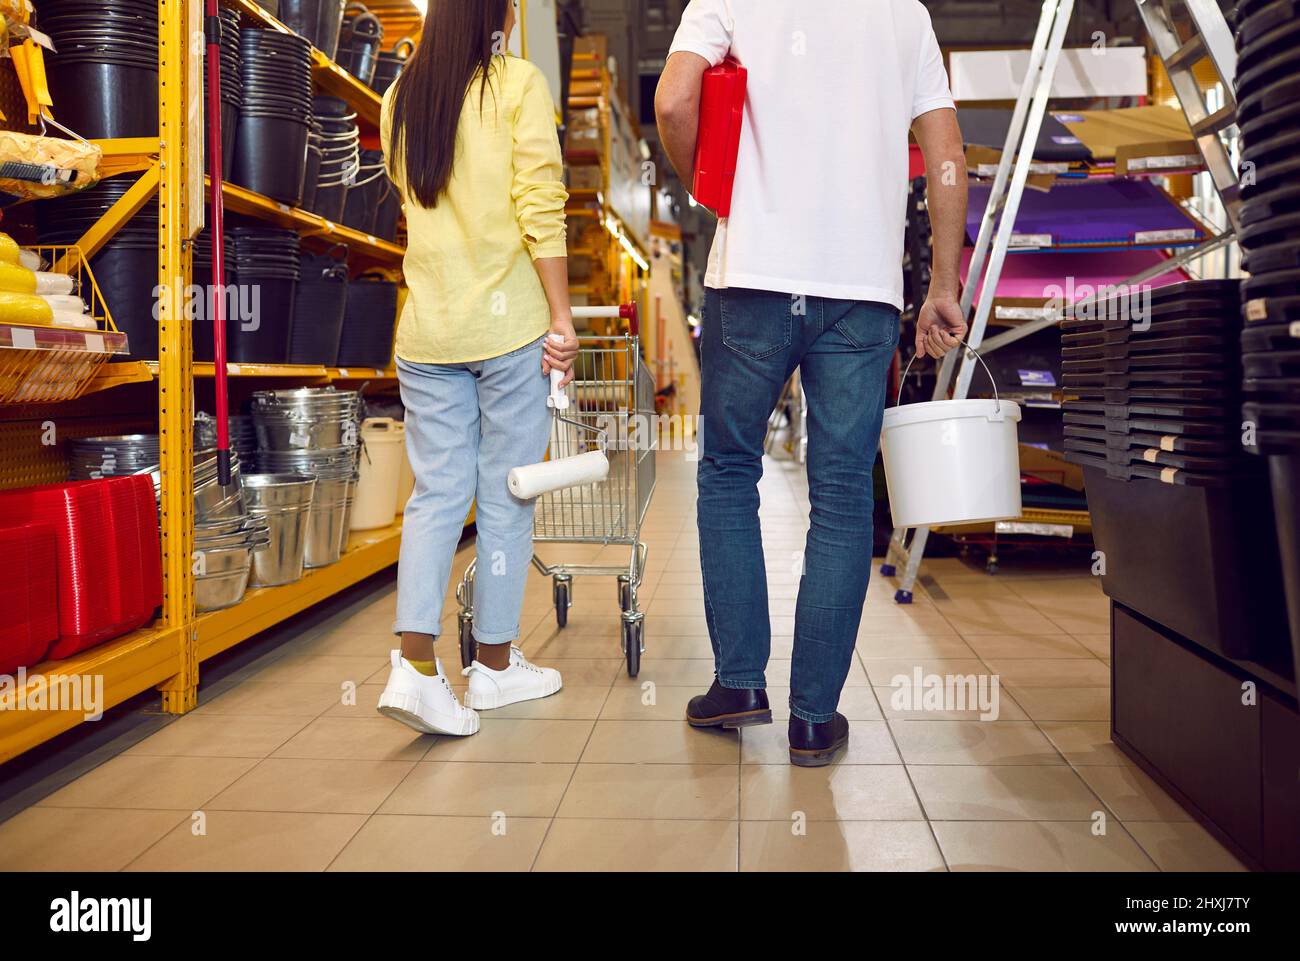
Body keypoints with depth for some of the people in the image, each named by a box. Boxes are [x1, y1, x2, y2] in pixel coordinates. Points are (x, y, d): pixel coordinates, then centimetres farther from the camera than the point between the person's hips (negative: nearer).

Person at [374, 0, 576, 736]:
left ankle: (416, 665, -4)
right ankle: (494, 665, 17)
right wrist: (562, 319, -10)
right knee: (506, 497, 6)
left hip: (426, 329, 5)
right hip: (508, 321, -4)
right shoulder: (519, 84, -3)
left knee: (437, 493, 7)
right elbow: (541, 209, -11)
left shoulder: (400, 98, 13)